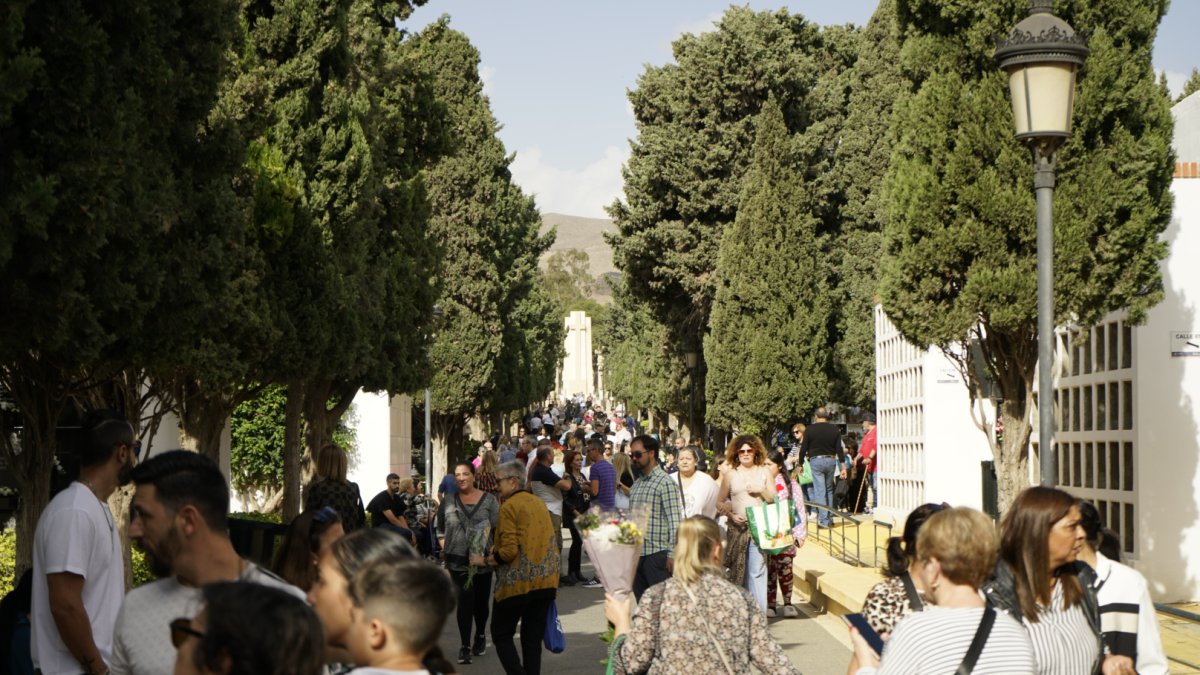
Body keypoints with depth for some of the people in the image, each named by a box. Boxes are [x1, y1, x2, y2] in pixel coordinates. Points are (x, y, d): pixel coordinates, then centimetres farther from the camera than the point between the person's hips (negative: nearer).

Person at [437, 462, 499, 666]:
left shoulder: (489, 501, 0)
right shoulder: (449, 502, 4)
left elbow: (498, 529, -2)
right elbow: (440, 528, 15)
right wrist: (444, 546, 9)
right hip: (458, 560, -1)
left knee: (481, 601, 13)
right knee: (465, 600, -11)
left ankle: (480, 637, 36)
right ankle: (465, 645, -5)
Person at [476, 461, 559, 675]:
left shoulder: (509, 506, -12)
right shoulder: (539, 503, 10)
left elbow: (508, 551, -17)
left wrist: (484, 560, -3)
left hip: (517, 583, -7)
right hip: (546, 582, 7)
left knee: (502, 635, 5)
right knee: (533, 638, 11)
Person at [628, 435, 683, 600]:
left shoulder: (665, 483, -8)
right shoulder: (636, 484, 16)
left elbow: (675, 522, -12)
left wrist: (672, 556, -17)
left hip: (657, 554, -8)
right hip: (637, 553, 8)